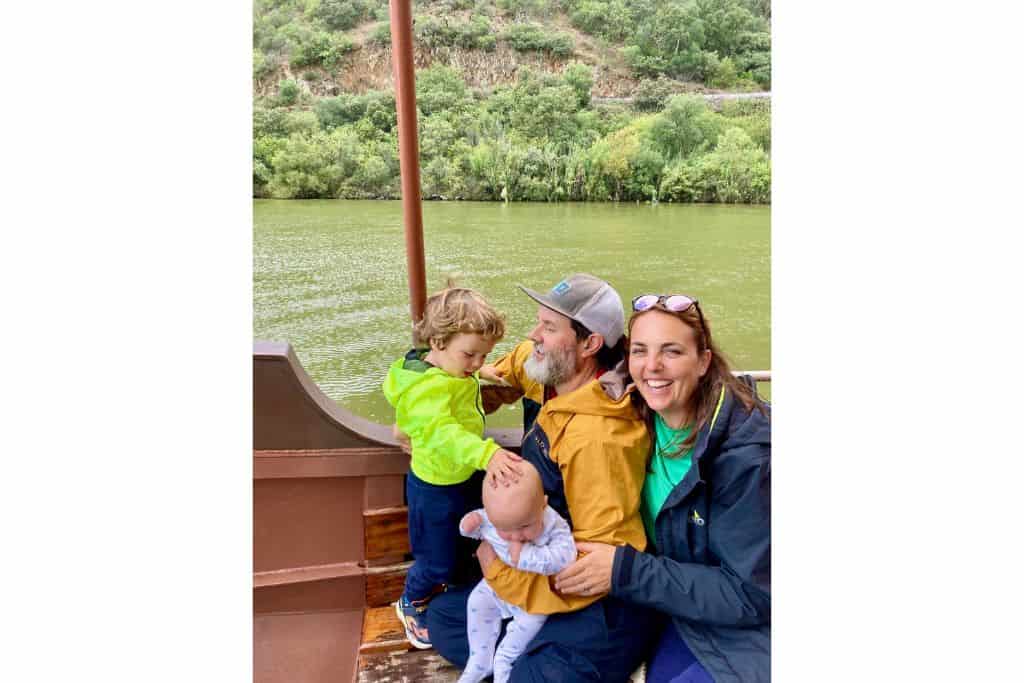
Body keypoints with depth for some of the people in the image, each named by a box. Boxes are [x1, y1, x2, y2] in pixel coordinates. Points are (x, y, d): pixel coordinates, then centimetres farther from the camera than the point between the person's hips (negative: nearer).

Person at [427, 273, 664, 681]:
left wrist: (503, 570, -19)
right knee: (444, 616, 13)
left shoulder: (597, 438, -30)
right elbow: (523, 359, 20)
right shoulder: (556, 383, -5)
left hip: (601, 604, -8)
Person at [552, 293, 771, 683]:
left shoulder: (746, 452, -28)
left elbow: (750, 595, -24)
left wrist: (626, 570, -29)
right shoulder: (644, 420, -8)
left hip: (753, 629, -5)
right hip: (689, 613, 6)